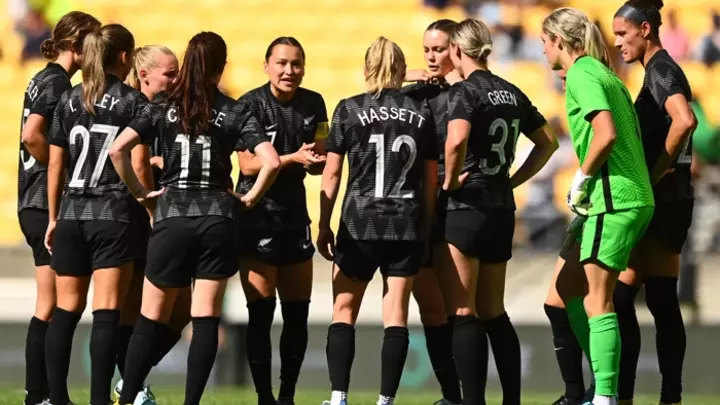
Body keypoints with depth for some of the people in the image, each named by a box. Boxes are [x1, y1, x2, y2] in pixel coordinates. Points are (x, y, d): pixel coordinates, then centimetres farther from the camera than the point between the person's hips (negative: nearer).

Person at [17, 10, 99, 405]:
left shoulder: (45, 79, 16)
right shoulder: (56, 83, -13)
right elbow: (32, 136, -25)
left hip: (37, 205, 10)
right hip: (48, 204, -10)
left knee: (53, 306, 12)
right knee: (50, 307, -6)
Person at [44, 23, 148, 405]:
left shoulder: (68, 101, 8)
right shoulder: (133, 102, -3)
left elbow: (55, 166, 9)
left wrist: (53, 218, 16)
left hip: (71, 215, 4)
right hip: (115, 216, -4)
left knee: (66, 309, 10)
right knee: (106, 312, -6)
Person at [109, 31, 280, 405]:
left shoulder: (162, 108, 3)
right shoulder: (234, 113, 1)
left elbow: (117, 150, -7)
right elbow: (271, 162, -10)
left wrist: (139, 192, 4)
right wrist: (250, 198, 4)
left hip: (171, 217, 0)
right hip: (217, 219, 0)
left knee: (152, 318, 8)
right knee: (206, 319, 2)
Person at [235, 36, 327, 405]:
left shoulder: (313, 104, 5)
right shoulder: (251, 105, -10)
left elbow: (319, 163, 10)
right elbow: (247, 165, -14)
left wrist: (314, 160, -13)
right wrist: (293, 158, -25)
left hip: (295, 213, 5)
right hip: (257, 215, -5)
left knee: (298, 313, 7)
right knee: (261, 312, -6)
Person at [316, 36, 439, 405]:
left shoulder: (349, 110, 0)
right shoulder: (421, 112, 6)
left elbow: (331, 173, 0)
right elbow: (431, 178, 8)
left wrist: (323, 225, 6)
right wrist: (426, 226, 16)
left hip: (359, 225, -1)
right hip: (408, 225, 1)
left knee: (344, 311, 8)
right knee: (395, 316, 2)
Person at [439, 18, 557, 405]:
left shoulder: (463, 91, -11)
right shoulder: (511, 93, 11)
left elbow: (456, 140, -30)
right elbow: (547, 143, 20)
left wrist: (450, 180, -14)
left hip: (464, 208, -7)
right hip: (502, 211, 7)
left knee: (462, 313, -3)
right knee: (493, 313, 15)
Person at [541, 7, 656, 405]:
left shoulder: (581, 75, -9)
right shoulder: (605, 75, 19)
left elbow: (606, 134, -23)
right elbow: (630, 137, 19)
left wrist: (581, 180, -10)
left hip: (614, 200, -10)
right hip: (637, 197, 10)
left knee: (597, 303, -8)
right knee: (575, 295, 15)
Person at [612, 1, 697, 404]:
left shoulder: (660, 70, -13)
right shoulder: (663, 70, 17)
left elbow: (685, 120, -29)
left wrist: (656, 173, -21)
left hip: (660, 199, -10)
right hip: (668, 200, 10)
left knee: (621, 297, -8)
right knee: (662, 299, 8)